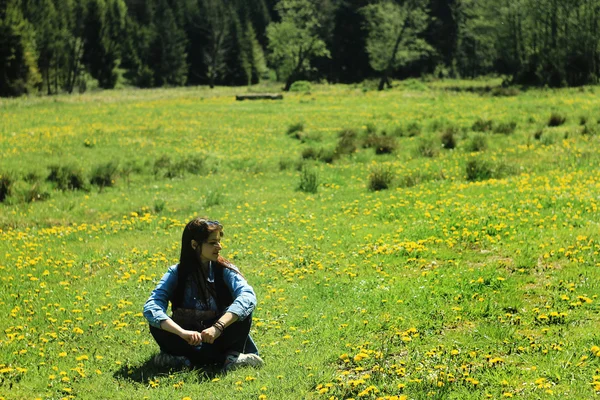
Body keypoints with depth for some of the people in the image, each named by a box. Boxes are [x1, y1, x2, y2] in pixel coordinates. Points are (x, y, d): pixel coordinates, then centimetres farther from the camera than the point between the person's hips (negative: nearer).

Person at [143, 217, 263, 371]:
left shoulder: (225, 270, -7)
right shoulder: (175, 274, -7)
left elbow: (248, 296, -27)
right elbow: (151, 308, -22)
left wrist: (218, 326, -41)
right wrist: (182, 332, -38)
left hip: (220, 339, -1)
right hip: (192, 340, 1)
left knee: (242, 310, -25)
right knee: (158, 327, -28)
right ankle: (227, 358, -28)